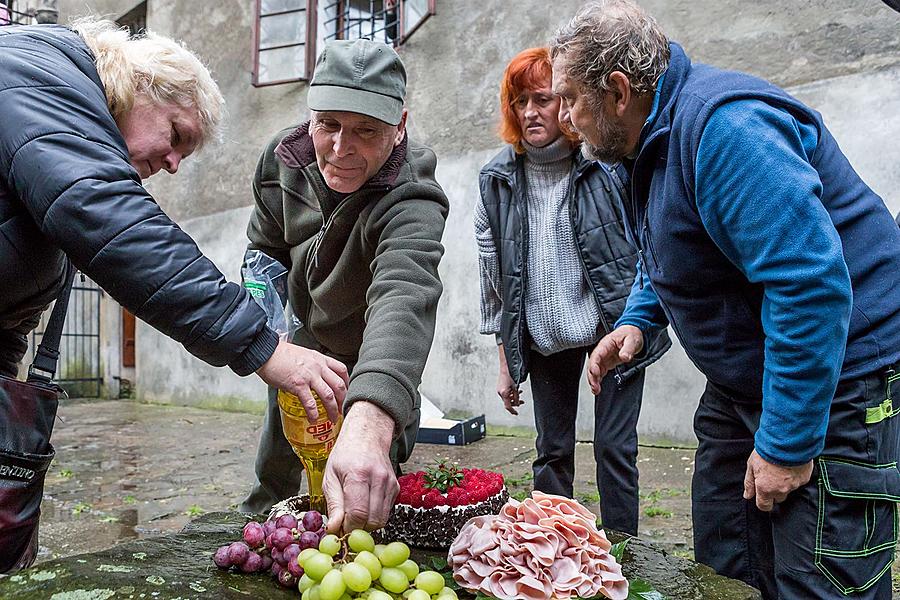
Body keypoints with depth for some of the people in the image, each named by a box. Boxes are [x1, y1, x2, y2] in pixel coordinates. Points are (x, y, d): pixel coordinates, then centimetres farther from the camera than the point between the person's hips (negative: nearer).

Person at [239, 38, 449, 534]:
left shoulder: (412, 204, -41)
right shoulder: (282, 159, -21)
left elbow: (403, 298, -63)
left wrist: (368, 424, -80)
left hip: (371, 358, -4)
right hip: (303, 337, 5)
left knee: (364, 498, 3)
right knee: (275, 470, 20)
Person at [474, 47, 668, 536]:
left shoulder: (605, 165, -9)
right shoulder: (497, 180, 0)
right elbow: (493, 281, 4)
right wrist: (505, 363, 5)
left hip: (611, 328, -2)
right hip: (541, 335, 3)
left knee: (615, 448, 2)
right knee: (552, 451, 11)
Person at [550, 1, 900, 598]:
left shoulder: (723, 125, -26)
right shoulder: (653, 138, 7)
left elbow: (811, 284, -31)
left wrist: (786, 443, -26)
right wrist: (637, 320, 5)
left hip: (833, 386, -9)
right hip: (741, 382, 10)